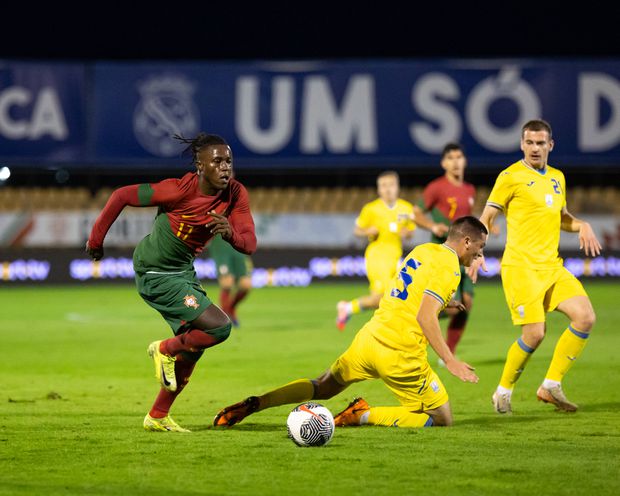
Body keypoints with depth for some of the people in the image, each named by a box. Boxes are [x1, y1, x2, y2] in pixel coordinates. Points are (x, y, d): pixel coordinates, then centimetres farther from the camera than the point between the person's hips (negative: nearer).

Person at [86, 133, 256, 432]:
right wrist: (96, 239, -9)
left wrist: (230, 233, -34)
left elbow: (249, 244, -11)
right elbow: (122, 196, -17)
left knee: (193, 347, 14)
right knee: (219, 327, -18)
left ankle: (157, 417, 29)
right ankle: (165, 350, 9)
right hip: (155, 274, -8)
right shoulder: (180, 190, -25)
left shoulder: (235, 194, -8)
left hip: (184, 270, 8)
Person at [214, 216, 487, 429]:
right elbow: (425, 317, -20)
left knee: (322, 388, 25)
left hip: (368, 337, 8)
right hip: (399, 354, -8)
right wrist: (450, 360, -22)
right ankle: (365, 415, -7)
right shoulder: (449, 267, -10)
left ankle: (254, 404, 7)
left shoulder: (423, 250, 15)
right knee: (442, 419, 3)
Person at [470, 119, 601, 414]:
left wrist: (582, 226, 7)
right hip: (521, 267, -7)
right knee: (534, 334, -14)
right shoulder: (511, 176, -4)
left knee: (585, 317, -8)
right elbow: (486, 218, -3)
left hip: (552, 267, 7)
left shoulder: (557, 177, 16)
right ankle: (503, 392, 8)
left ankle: (551, 386, 2)